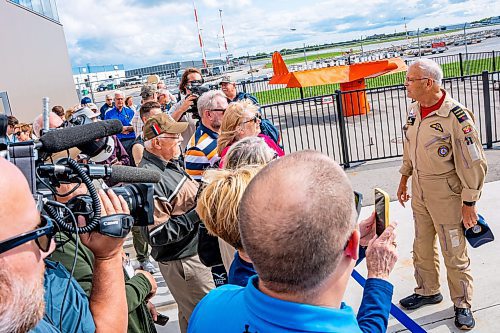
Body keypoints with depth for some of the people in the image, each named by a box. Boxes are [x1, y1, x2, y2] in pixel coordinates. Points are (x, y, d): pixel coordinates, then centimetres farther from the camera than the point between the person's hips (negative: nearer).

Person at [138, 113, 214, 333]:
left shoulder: (168, 163, 4)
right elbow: (157, 235, -27)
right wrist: (197, 213, -25)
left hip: (193, 251, 10)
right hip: (182, 262, -10)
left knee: (189, 313, 26)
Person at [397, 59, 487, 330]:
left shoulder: (456, 116, -23)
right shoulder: (414, 110, 1)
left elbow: (474, 164, -18)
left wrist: (469, 203, -15)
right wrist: (404, 180, 19)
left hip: (446, 194, -7)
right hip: (419, 191, 7)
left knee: (454, 253, 8)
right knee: (422, 247, 20)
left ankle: (463, 305, 29)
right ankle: (428, 291, 41)